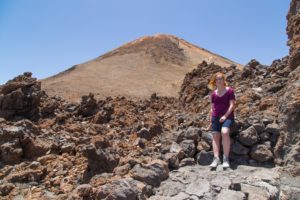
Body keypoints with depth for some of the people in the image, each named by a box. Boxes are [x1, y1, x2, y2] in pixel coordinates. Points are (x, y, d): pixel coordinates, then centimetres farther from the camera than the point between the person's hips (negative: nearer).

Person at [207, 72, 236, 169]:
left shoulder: (229, 90, 0)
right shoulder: (213, 94, 13)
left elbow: (232, 105, -6)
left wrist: (225, 116, -14)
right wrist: (211, 120, 10)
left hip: (227, 116, -5)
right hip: (216, 117, 5)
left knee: (225, 132, -29)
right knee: (215, 136, -7)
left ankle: (226, 158, -22)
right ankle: (216, 158, -8)